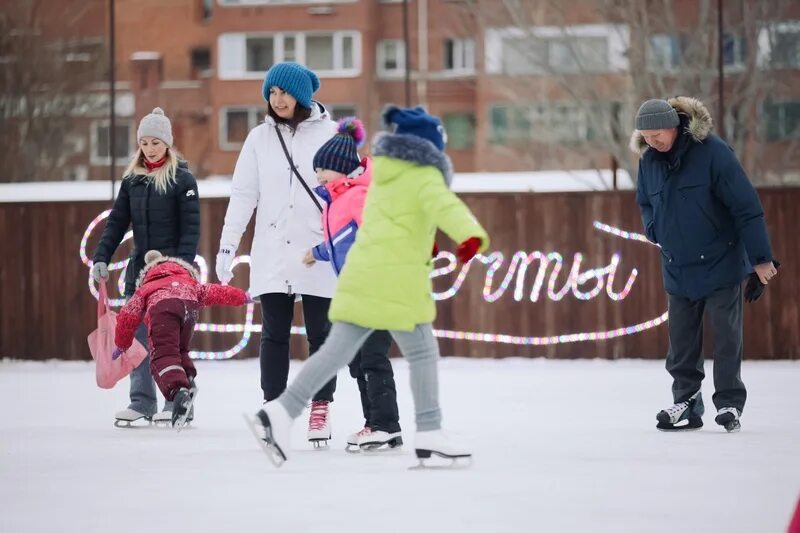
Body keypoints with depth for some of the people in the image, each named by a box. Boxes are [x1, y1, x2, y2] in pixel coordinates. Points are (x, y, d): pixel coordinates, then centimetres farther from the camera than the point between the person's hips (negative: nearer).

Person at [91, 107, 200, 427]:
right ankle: (142, 401, 5)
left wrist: (184, 265, -18)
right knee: (138, 336, 2)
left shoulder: (182, 179, -4)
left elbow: (191, 227, -8)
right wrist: (101, 257, 0)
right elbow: (117, 222, 10)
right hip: (140, 268, 5)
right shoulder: (132, 180, 10)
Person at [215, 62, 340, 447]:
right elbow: (243, 194, 7)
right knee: (274, 335, 2)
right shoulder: (259, 138, 8)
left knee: (320, 334, 3)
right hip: (272, 255, 2)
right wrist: (227, 246, 2)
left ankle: (320, 411, 8)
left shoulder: (328, 133, 0)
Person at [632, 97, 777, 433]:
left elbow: (746, 206, -15)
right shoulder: (648, 160, 1)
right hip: (677, 269, 5)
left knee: (726, 336, -1)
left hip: (720, 263, -5)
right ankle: (686, 403, 16)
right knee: (681, 341, 6)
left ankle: (729, 403, 6)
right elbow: (645, 202, 21)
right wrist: (655, 231, 2)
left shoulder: (712, 152, -17)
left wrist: (760, 258, -14)